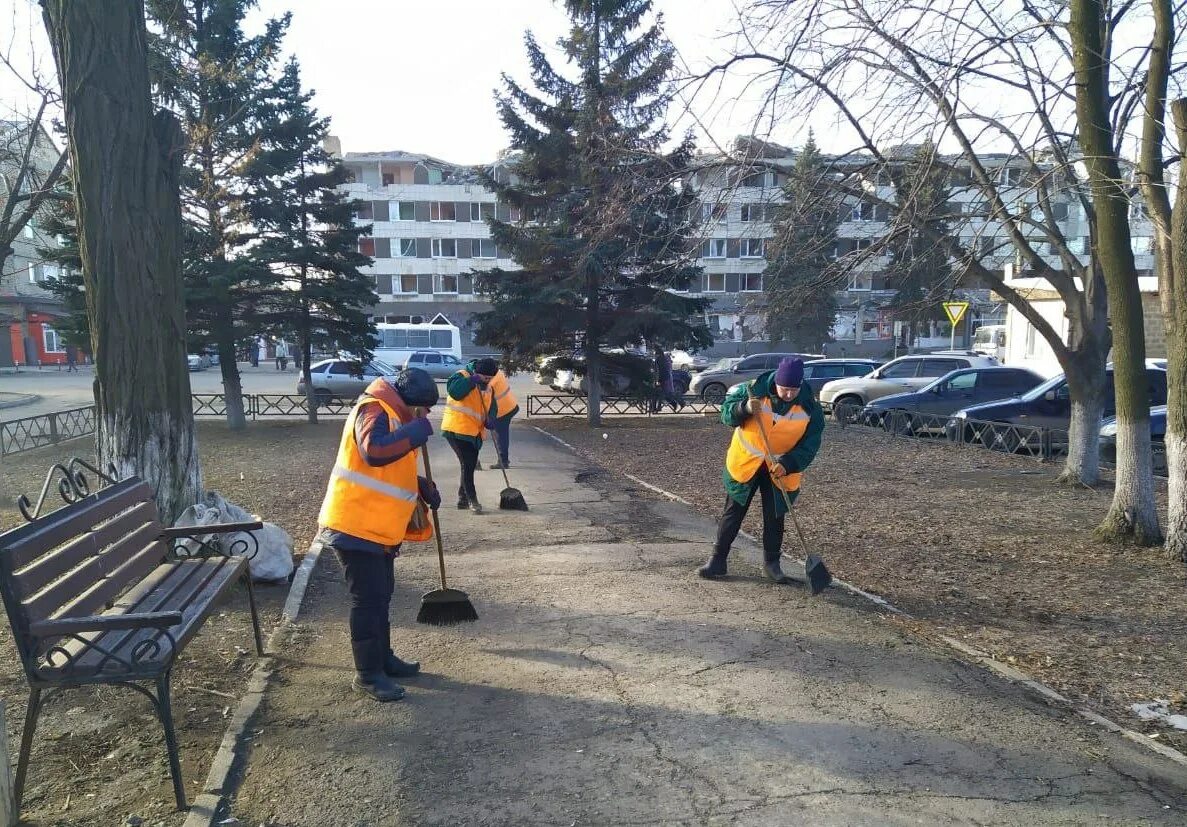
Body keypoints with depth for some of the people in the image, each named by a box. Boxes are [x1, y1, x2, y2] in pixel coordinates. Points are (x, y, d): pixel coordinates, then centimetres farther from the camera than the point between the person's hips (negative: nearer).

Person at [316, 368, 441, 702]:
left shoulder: (393, 416, 16)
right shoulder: (373, 410, -16)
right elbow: (374, 451, -37)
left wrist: (423, 488, 10)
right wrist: (418, 430, -28)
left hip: (379, 528, 10)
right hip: (356, 526, -10)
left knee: (381, 595, 19)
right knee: (368, 599, -5)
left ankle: (383, 658, 32)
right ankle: (367, 674, 5)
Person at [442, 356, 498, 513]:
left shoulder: (488, 387, 13)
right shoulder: (462, 376, -10)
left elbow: (491, 406, 16)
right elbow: (454, 392, -29)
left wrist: (490, 420, -5)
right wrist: (473, 380, -28)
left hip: (474, 432, 8)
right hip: (457, 429, -8)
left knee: (470, 465, 14)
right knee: (467, 464, -10)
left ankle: (463, 498, 26)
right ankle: (472, 500, -4)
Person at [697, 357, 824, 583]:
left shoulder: (810, 408, -15)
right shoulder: (755, 390, -18)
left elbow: (810, 445, -10)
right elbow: (727, 412, -10)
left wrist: (788, 464, -25)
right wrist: (744, 408, -32)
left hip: (781, 469, 1)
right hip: (745, 462, -1)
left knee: (775, 517, 10)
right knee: (733, 513, 6)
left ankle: (771, 564, 26)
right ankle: (718, 560, 15)